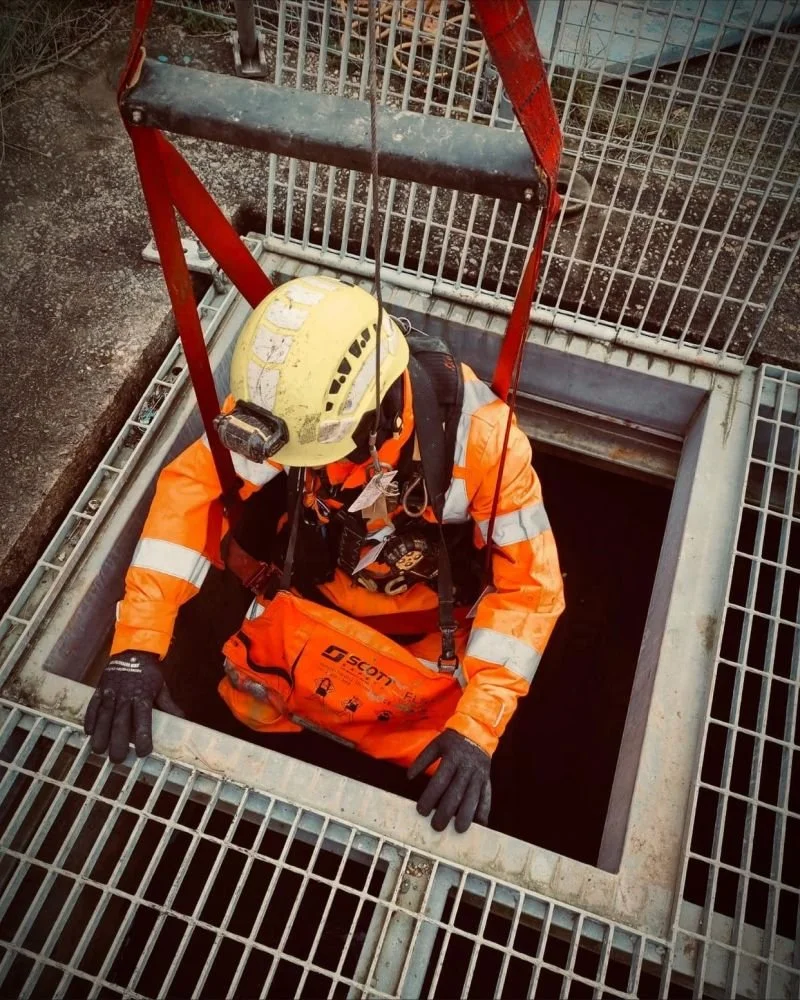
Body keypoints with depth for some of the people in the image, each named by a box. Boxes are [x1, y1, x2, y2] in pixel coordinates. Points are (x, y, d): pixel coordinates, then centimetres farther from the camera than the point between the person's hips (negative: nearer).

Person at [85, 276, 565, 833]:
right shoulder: (291, 397, -27)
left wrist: (476, 731, -33)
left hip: (431, 620, -2)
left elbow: (530, 582, -27)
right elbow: (192, 487, -21)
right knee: (248, 705, -9)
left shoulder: (476, 430, -33)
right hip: (317, 594, 3)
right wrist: (136, 647, -28)